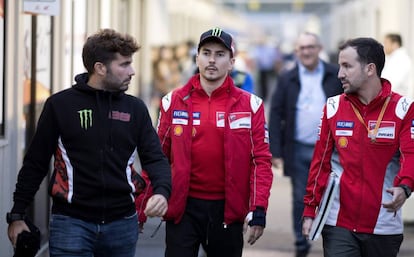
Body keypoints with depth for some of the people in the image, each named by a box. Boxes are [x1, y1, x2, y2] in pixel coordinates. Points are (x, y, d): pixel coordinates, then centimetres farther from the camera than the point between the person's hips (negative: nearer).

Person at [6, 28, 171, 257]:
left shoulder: (135, 108, 8)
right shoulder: (60, 105, -1)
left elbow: (155, 158, 4)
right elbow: (36, 163, 4)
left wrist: (161, 191, -17)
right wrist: (17, 215, 3)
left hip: (122, 223, 3)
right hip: (71, 222, -3)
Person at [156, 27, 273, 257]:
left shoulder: (250, 105, 1)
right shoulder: (174, 101, 4)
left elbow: (261, 160, -1)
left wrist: (258, 211, -10)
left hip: (228, 210, 0)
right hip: (182, 207, 0)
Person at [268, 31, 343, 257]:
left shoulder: (336, 76, 2)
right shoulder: (287, 79, 2)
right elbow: (275, 115, 1)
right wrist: (275, 151, -5)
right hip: (298, 151, 1)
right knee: (300, 200, 6)